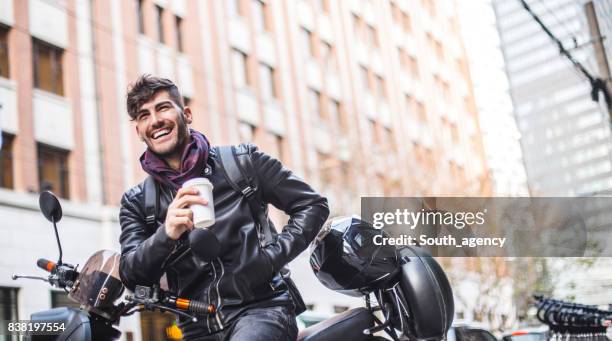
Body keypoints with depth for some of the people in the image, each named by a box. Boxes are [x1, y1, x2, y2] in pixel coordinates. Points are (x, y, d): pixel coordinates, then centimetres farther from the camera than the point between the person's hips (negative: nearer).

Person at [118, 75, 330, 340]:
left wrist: (271, 258, -7)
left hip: (259, 309, -3)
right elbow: (131, 276, 0)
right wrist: (166, 234, -19)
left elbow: (312, 205, 5)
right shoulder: (136, 202, 11)